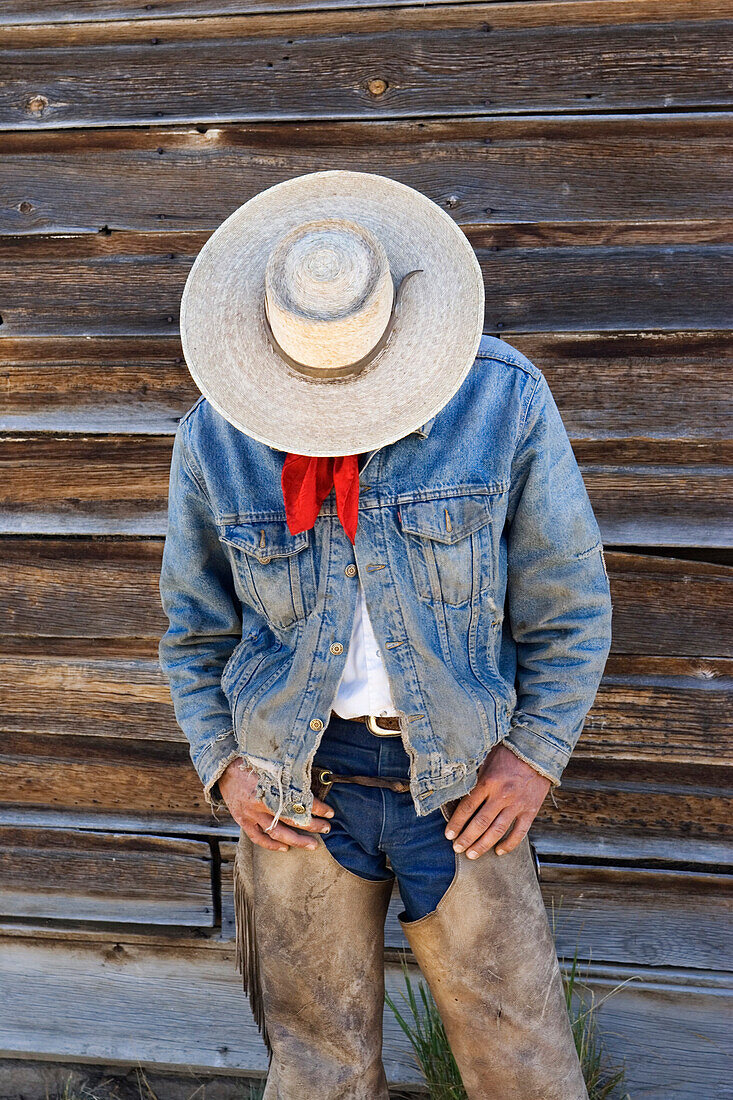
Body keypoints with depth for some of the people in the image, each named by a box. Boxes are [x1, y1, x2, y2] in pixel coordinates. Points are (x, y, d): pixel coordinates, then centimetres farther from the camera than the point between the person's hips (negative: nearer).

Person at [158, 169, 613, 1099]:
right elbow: (196, 625, 11)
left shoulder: (502, 400, -9)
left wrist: (536, 750, -5)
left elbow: (569, 599, 0)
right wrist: (221, 762, 1)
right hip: (296, 780, 1)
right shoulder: (215, 437, -3)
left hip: (459, 779, -1)